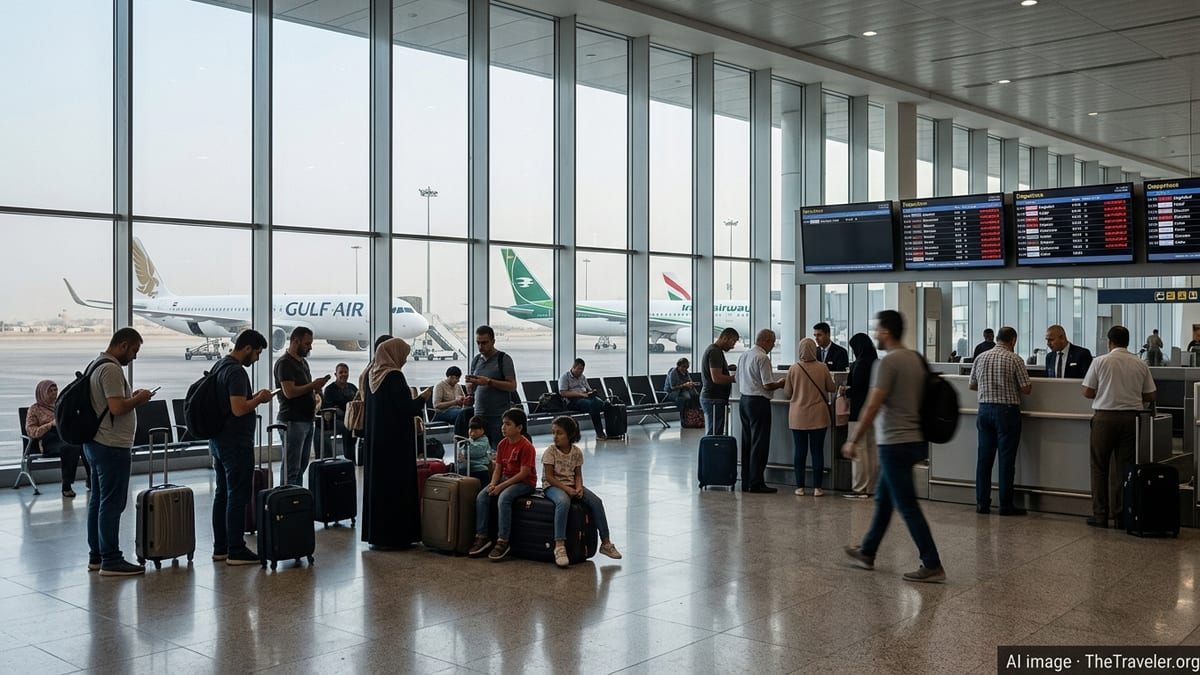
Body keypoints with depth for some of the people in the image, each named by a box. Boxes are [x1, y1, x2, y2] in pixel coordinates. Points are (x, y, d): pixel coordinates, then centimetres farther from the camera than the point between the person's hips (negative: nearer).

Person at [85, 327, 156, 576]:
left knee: (98, 501, 14)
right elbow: (117, 407, -25)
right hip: (112, 447, -11)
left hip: (96, 444, 11)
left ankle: (96, 555, 20)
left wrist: (132, 398, 13)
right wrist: (139, 399, -9)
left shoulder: (96, 365, 16)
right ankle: (111, 560, -5)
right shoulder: (111, 369, -17)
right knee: (112, 504, -7)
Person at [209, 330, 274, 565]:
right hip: (236, 444, -10)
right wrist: (259, 398, -11)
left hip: (219, 441, 10)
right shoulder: (236, 372, -18)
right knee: (238, 497, -4)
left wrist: (253, 398, 14)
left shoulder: (219, 367, 14)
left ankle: (220, 548, 19)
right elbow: (239, 409, -26)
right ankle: (236, 551, 0)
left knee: (222, 494, 13)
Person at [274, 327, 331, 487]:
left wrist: (315, 389, 5)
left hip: (306, 420, 9)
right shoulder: (284, 363, -11)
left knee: (302, 466, 10)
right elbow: (289, 392, -20)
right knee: (291, 468, -7)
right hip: (292, 421, -9)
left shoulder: (303, 362, 18)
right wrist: (313, 385, -13)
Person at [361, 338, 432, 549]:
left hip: (375, 439, 8)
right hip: (395, 441, -8)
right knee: (395, 484, -2)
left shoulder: (372, 374, 7)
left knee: (376, 481, 12)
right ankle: (393, 536, 1)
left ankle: (375, 533, 18)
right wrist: (422, 398, 0)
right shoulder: (394, 376, -17)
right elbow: (407, 409, -19)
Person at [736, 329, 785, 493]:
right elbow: (768, 385, -18)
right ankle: (756, 483, -2)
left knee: (747, 442, 12)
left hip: (744, 400, 9)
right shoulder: (762, 357, -15)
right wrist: (780, 384, 1)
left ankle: (746, 482, 16)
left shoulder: (743, 356, 12)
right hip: (758, 401, -9)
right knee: (759, 443, -3)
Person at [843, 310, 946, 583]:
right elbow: (920, 399, 17)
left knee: (907, 506, -4)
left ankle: (932, 565, -1)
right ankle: (867, 553, 30)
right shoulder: (916, 359, 10)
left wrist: (854, 441, -12)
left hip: (895, 443, -9)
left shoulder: (888, 362, -16)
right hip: (914, 439, 9)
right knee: (884, 499, 19)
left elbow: (872, 407, -19)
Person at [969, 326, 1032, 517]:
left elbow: (971, 385, 14)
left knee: (984, 457, 8)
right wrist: (1011, 385, 13)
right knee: (1006, 459, 0)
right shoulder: (1015, 360, -8)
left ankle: (982, 502, 11)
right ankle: (1006, 504, 2)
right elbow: (1026, 389, -7)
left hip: (985, 409, 5)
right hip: (1007, 410, -5)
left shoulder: (981, 358, 6)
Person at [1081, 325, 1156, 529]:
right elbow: (1150, 395, 8)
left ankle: (1100, 514, 6)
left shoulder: (1100, 362, -5)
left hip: (1105, 416, -3)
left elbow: (1087, 392, -3)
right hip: (1131, 416, 3)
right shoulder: (1141, 365, 4)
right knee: (1124, 466, 7)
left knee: (1100, 466, 6)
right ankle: (1121, 515, 8)